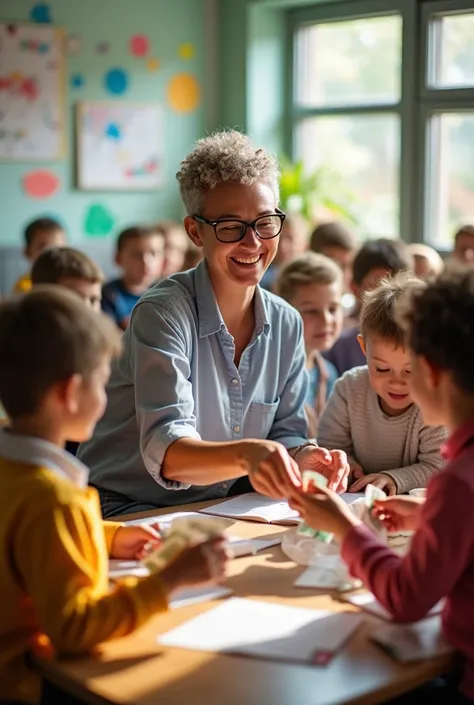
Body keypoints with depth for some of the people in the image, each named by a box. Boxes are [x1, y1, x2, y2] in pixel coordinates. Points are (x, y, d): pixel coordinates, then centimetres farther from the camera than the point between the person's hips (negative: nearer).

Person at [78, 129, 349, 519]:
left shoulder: (287, 324, 3)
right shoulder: (162, 313, -18)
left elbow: (286, 430, 7)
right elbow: (166, 451, -30)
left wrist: (302, 457, -17)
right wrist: (248, 455, -50)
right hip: (126, 512, -6)